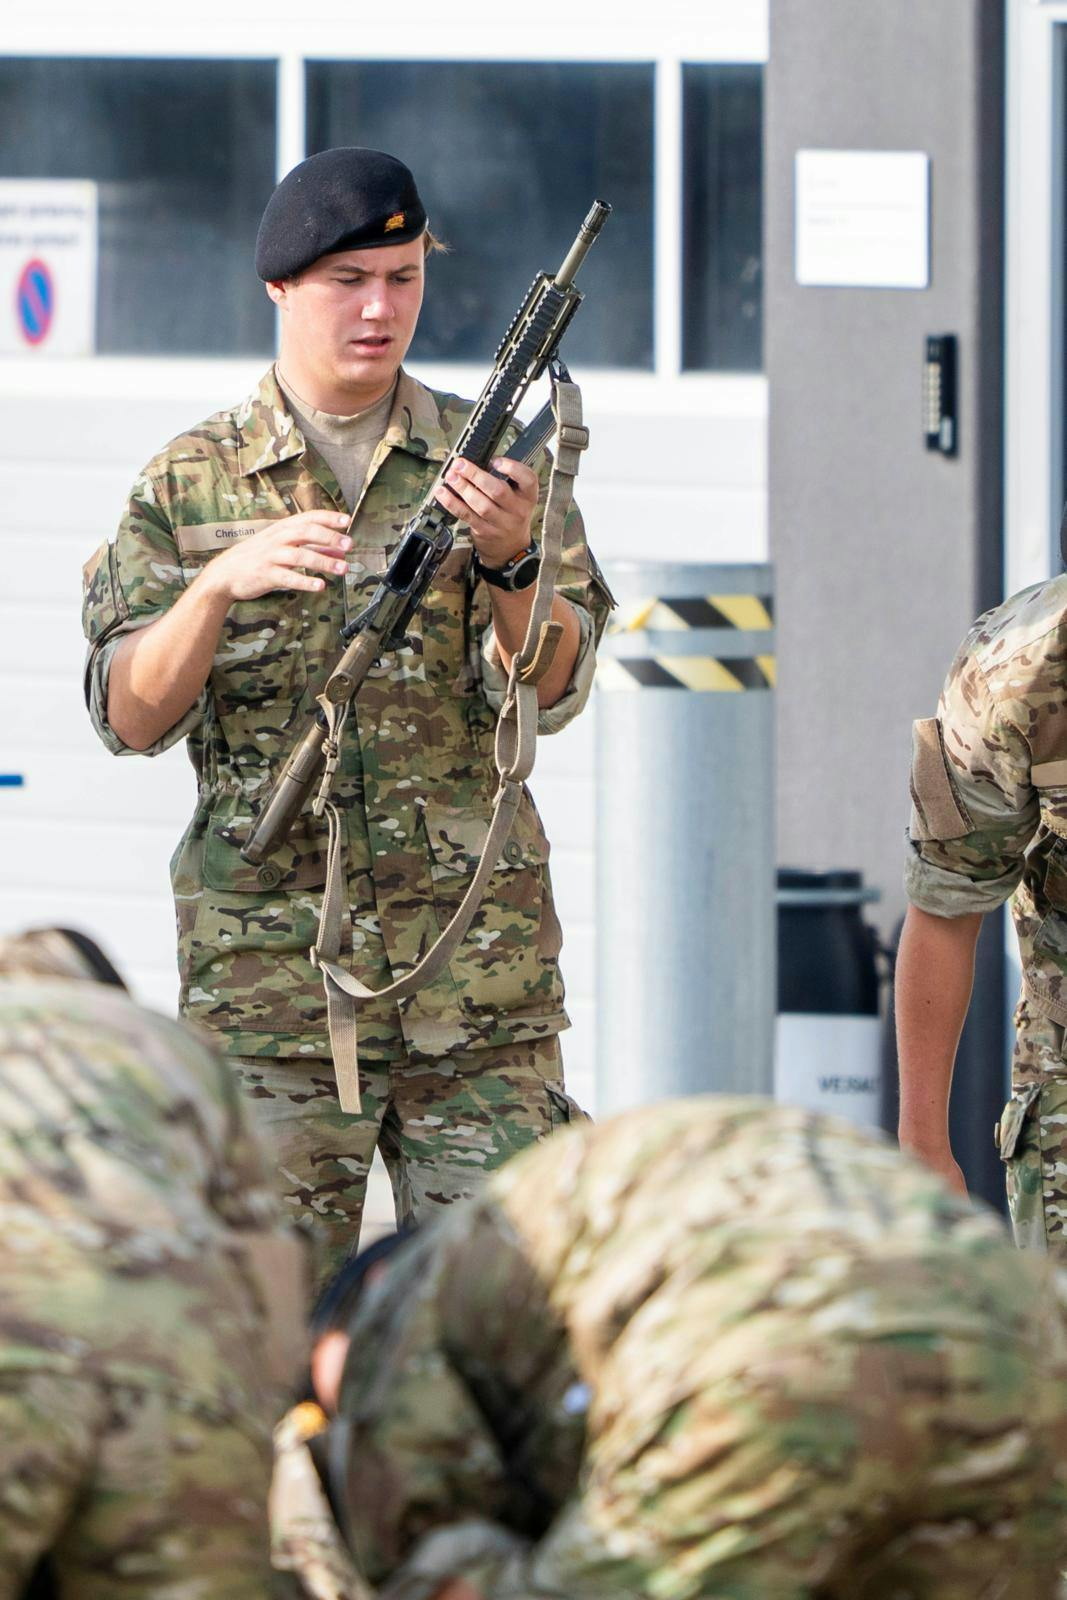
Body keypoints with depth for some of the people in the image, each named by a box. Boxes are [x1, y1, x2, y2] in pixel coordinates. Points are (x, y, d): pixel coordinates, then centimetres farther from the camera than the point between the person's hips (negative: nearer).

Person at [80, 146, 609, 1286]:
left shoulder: (489, 459, 7)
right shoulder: (190, 483, 7)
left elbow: (550, 690, -3)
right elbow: (131, 719, -1)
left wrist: (508, 561, -23)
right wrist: (222, 582, -18)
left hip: (480, 971, 0)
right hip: (265, 968, 0)